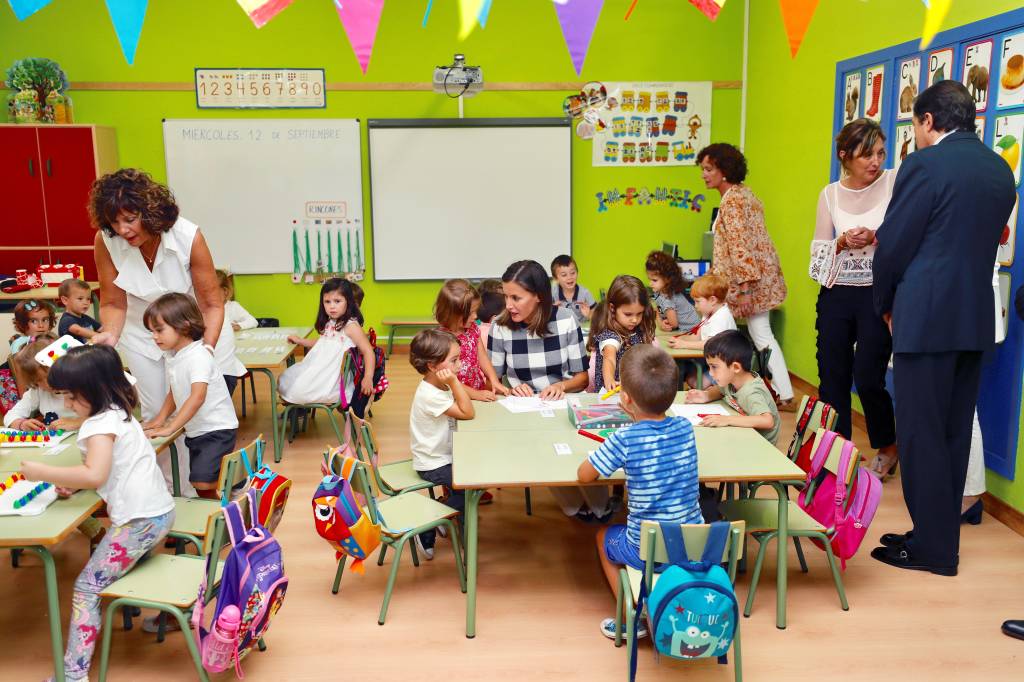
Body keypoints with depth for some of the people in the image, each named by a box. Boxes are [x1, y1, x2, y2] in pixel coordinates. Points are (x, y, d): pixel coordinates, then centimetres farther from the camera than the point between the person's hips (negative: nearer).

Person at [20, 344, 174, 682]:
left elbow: (95, 475, -29)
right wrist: (73, 481, 6)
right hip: (158, 510, 10)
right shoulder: (118, 413, 15)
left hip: (139, 520, -10)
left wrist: (43, 472, -18)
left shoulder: (100, 424, -15)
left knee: (87, 587, -6)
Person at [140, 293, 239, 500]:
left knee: (202, 482, -20)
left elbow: (197, 397, -30)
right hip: (195, 431, 9)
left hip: (217, 430, -9)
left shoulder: (198, 356, -21)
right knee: (200, 484, 14)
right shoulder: (173, 356, 7)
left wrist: (169, 428, -31)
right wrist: (160, 419, 7)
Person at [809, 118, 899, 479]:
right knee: (832, 378, 5)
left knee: (867, 378, -7)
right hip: (836, 294, 3)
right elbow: (818, 251, 7)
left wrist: (876, 237, -19)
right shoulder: (830, 194, 6)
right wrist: (843, 242, -12)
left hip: (878, 294, -3)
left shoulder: (895, 182, -2)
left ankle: (888, 448, 20)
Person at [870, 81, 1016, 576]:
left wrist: (886, 305, 7)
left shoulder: (925, 164, -11)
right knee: (954, 431, 14)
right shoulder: (1000, 170, 12)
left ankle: (933, 547, 8)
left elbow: (893, 245, -10)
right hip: (975, 317, 8)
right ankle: (942, 535, 24)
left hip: (926, 317, -8)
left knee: (921, 433, 1)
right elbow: (986, 242, 15)